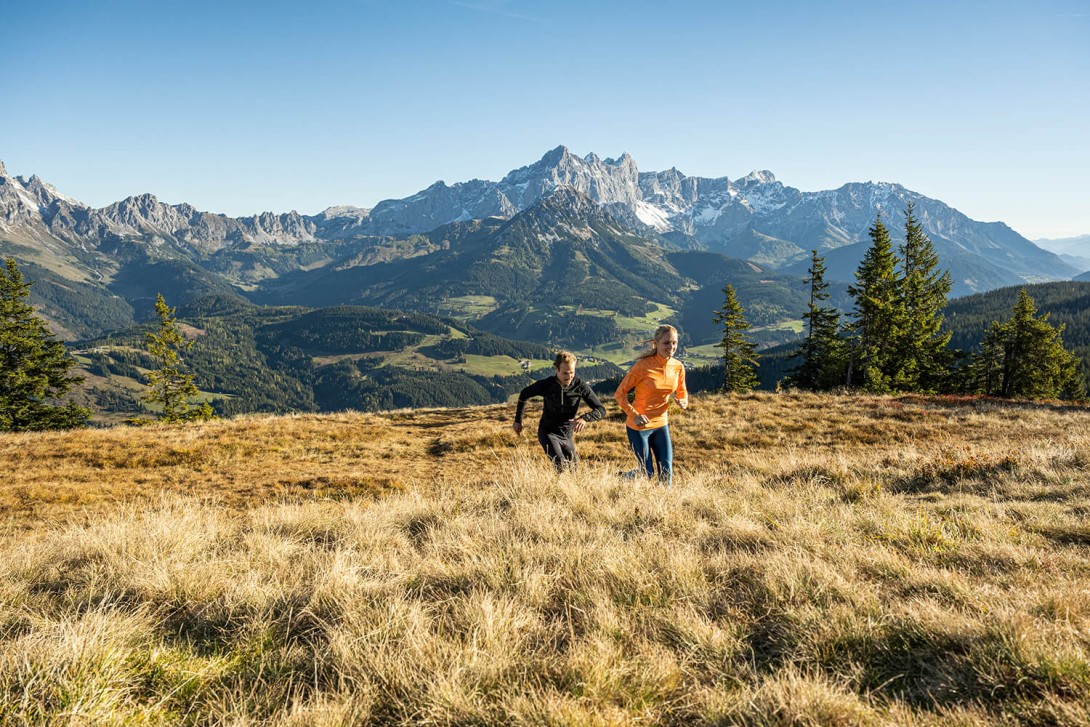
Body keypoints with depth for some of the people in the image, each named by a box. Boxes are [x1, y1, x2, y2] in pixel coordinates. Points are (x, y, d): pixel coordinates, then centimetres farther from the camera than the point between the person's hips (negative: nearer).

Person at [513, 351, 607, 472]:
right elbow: (524, 394, 4)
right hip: (548, 432, -3)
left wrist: (584, 418, -35)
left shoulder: (580, 385, -15)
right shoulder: (546, 384, -16)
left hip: (567, 434, 3)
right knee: (562, 466, -26)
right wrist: (518, 420, 7)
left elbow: (601, 410, -14)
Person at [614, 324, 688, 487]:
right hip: (639, 426, -5)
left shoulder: (678, 367, -5)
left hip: (661, 424, 5)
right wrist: (634, 415, -27)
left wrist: (683, 402, -12)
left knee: (666, 472, 5)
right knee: (647, 473, 3)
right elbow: (619, 394, -14)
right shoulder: (643, 366, -21)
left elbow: (682, 392, 13)